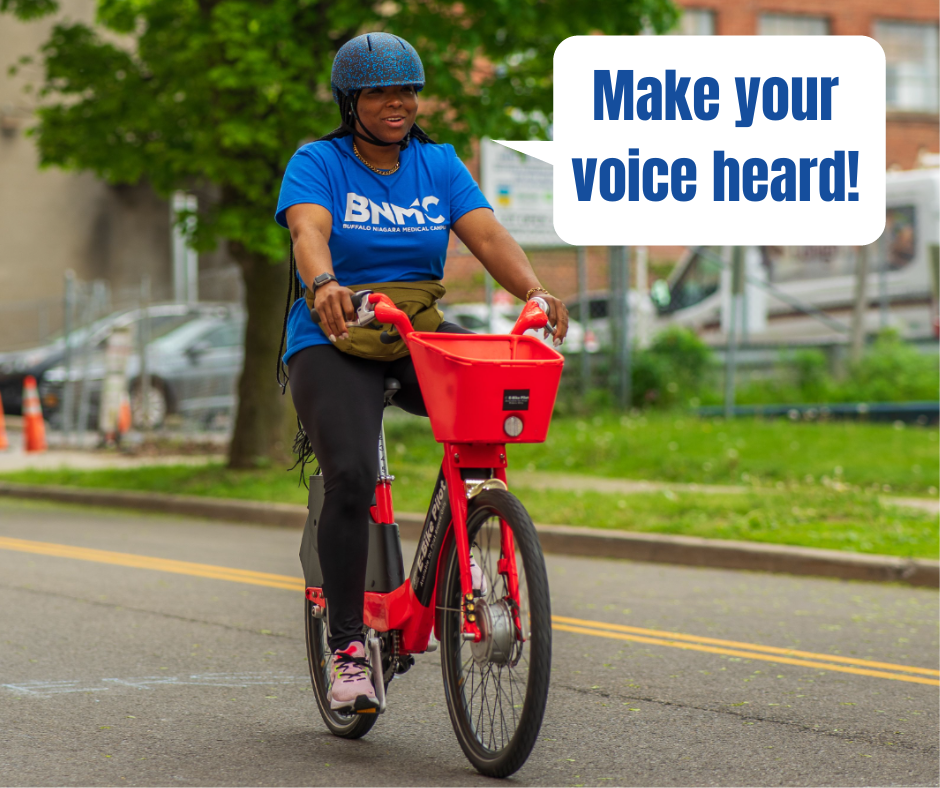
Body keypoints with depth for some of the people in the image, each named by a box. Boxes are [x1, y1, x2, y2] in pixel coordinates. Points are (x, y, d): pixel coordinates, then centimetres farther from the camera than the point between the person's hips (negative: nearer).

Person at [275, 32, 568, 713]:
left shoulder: (438, 164, 8)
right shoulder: (318, 163, -3)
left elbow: (487, 233, -7)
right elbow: (309, 230, -23)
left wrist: (535, 290, -27)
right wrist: (323, 285, -46)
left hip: (421, 338, 4)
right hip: (335, 343, -3)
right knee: (351, 478, -24)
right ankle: (347, 648, -13)